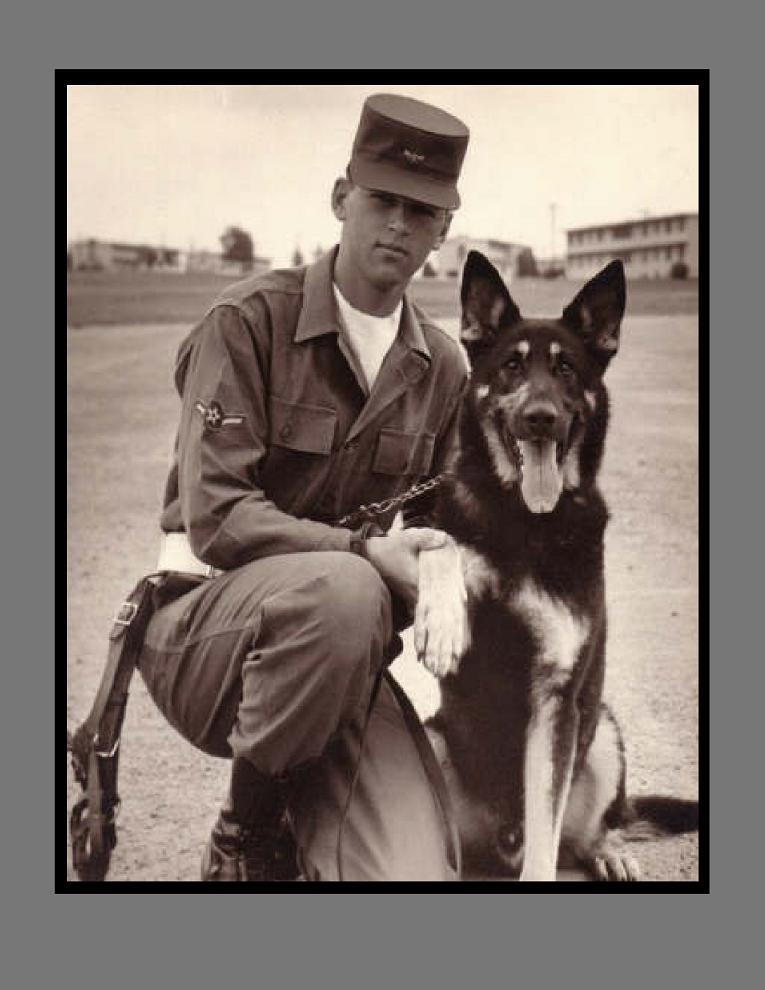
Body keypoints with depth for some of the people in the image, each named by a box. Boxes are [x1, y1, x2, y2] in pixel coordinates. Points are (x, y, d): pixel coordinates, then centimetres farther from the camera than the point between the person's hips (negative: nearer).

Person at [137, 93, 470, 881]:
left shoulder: (441, 368, 9)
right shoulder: (248, 321, -7)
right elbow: (215, 518, -16)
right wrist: (363, 552, -27)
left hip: (349, 653, 4)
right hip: (203, 621, -3)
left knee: (415, 873, -22)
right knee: (341, 592, -40)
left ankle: (306, 813, 15)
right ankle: (246, 836, -13)